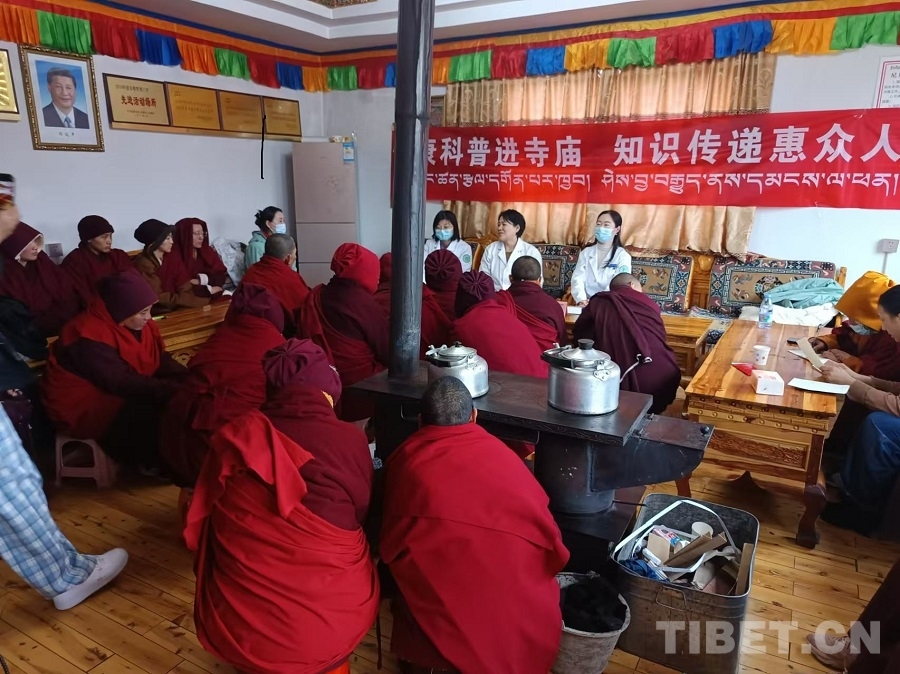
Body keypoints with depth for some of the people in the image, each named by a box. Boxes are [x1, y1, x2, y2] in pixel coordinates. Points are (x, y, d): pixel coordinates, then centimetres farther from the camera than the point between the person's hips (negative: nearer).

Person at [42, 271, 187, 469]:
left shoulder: (139, 324, 1)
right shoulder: (90, 338, -24)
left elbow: (161, 362, 0)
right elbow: (119, 382, -30)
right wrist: (170, 388, -35)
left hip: (121, 395, 8)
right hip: (84, 408, -8)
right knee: (159, 404, -26)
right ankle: (154, 462, -6)